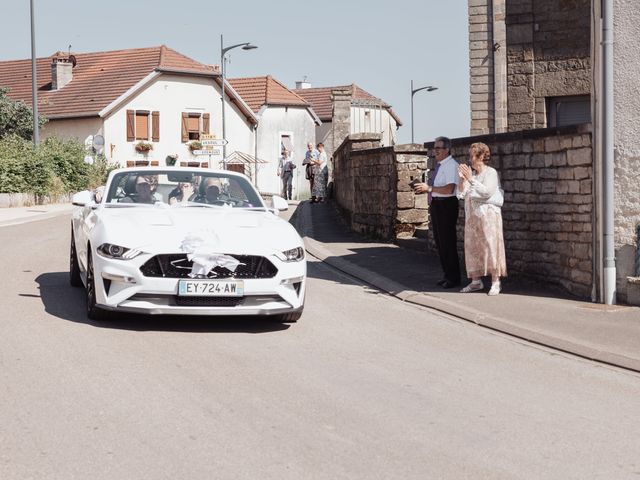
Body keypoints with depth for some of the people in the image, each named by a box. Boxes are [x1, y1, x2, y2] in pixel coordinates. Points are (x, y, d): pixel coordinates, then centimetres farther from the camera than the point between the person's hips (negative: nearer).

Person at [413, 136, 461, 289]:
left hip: (446, 205, -10)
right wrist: (425, 188, 9)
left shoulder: (451, 165, -14)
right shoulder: (439, 165, 15)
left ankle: (454, 278, 6)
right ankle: (448, 275, 27)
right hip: (436, 205, 10)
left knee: (447, 242, -4)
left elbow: (449, 189, -25)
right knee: (439, 242, 16)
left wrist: (429, 188, -22)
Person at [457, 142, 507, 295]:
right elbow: (461, 193, 7)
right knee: (472, 247, 6)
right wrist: (462, 178, -8)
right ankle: (476, 281, 13)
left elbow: (487, 192, -19)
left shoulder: (491, 172, -5)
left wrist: (471, 179, -20)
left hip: (487, 214, -6)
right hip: (472, 215, 7)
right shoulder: (471, 173, 12)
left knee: (490, 246, -6)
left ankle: (495, 282, -3)